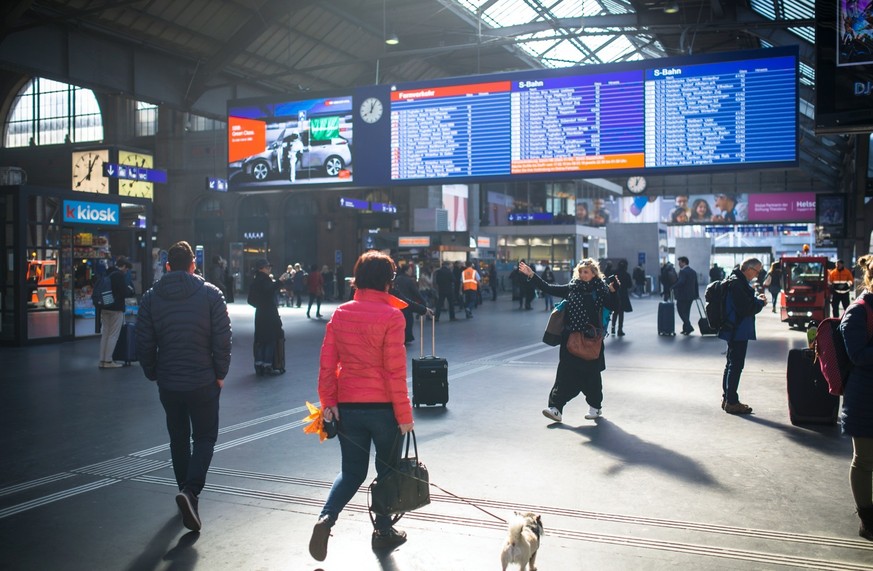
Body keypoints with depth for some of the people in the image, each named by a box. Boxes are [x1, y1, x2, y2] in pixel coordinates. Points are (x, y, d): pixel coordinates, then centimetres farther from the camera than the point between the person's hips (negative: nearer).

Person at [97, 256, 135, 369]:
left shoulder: (107, 273, 10)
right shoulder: (120, 275, -14)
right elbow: (124, 293, -17)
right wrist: (131, 290, 4)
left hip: (105, 307, 8)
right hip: (116, 308, -7)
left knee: (105, 334, 11)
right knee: (113, 335, -1)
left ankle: (102, 360, 13)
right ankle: (108, 361, -1)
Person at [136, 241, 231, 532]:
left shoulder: (151, 298, 1)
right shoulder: (210, 294, -6)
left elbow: (144, 344, 0)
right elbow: (223, 339, -10)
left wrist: (153, 374, 13)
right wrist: (220, 373, 1)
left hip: (168, 384, 3)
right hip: (203, 382, -2)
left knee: (178, 438, 18)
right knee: (205, 437, 8)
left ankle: (187, 491, 27)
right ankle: (191, 490, -12)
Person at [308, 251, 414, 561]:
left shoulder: (340, 313, 2)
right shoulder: (391, 316, -12)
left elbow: (327, 362, -1)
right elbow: (395, 371, -13)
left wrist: (328, 401, 4)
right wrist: (404, 413, -7)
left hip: (347, 406, 4)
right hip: (383, 407, -4)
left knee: (352, 470, 16)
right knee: (387, 468, 16)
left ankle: (326, 518, -5)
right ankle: (383, 530, 27)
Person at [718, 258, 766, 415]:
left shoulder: (737, 281, 13)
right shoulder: (737, 283, -19)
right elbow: (746, 308, -24)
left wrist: (756, 298, 3)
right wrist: (761, 302, -8)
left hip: (735, 330, 11)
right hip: (738, 331, -11)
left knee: (732, 365, 16)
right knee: (735, 365, -5)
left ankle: (727, 398, 24)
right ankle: (731, 402, 0)